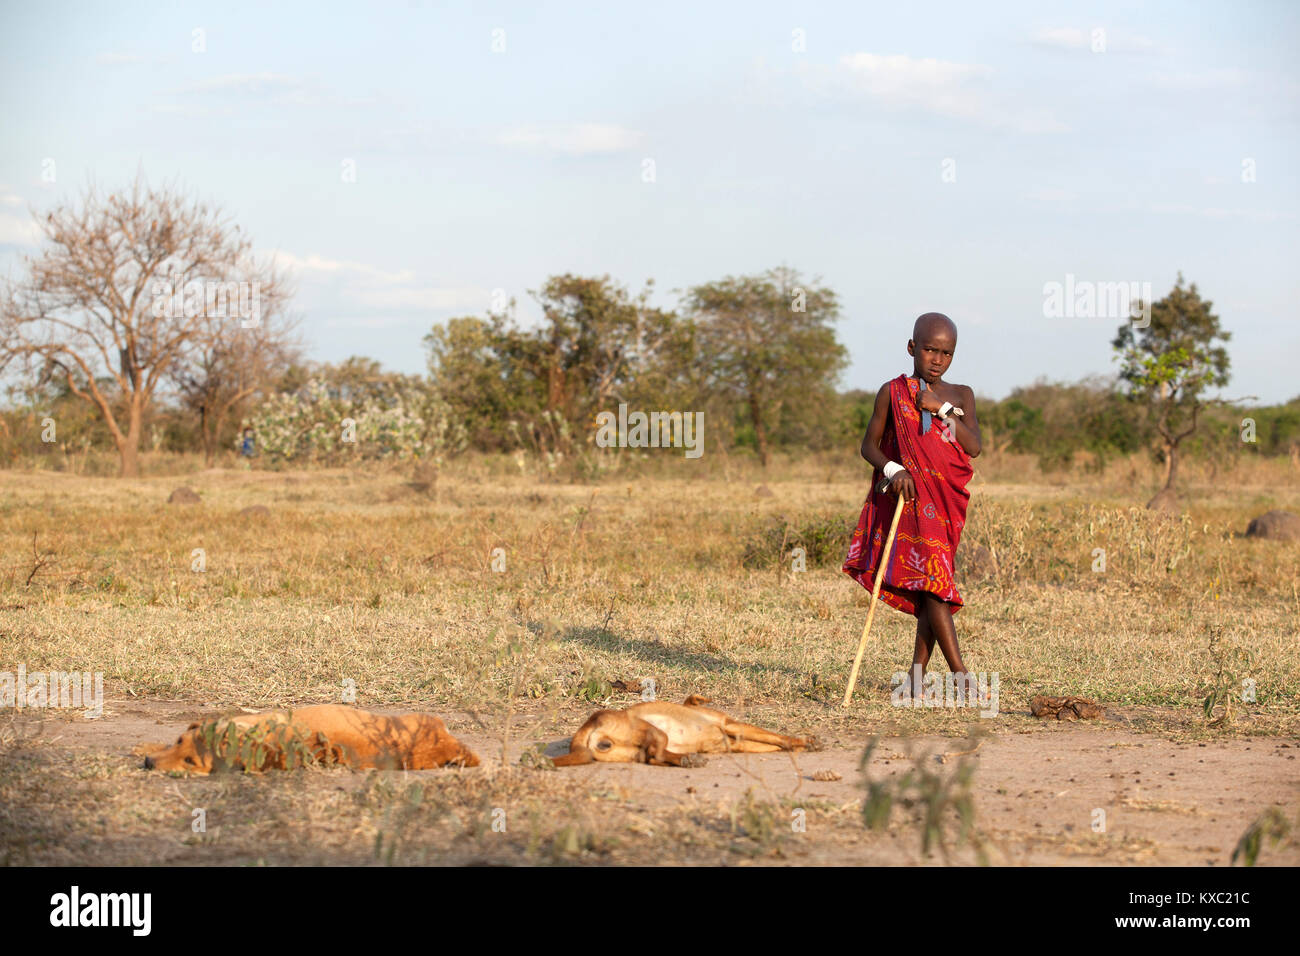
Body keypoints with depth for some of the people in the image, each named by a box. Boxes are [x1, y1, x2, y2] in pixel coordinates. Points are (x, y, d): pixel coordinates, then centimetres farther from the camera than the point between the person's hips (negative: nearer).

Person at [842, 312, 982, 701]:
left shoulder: (961, 396, 10)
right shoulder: (893, 393, 2)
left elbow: (975, 447, -3)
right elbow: (869, 445, 3)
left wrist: (942, 409, -12)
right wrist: (893, 469, -15)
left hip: (946, 501, 4)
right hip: (907, 498, -4)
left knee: (933, 589, 5)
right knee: (933, 580, -14)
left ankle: (918, 675, 13)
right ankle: (961, 675, -19)